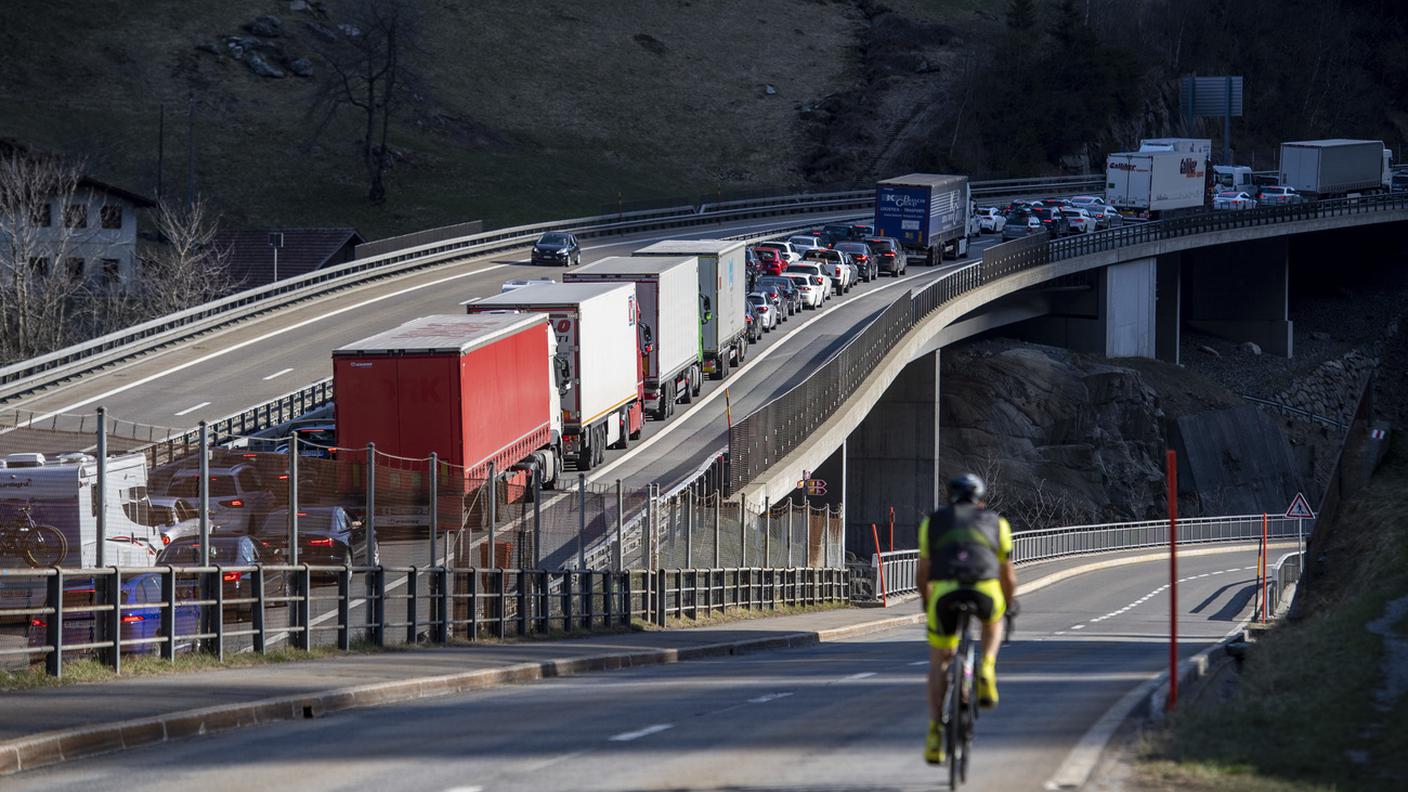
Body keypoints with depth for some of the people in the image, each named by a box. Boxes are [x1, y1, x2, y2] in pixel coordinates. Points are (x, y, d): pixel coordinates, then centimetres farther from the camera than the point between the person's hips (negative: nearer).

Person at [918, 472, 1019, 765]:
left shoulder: (932, 522, 25)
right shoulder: (996, 523, 24)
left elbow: (924, 572, 28)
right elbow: (1007, 574, 30)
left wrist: (927, 605, 44)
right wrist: (1010, 605, 48)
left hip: (945, 593, 0)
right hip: (985, 591, 0)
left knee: (939, 661, 19)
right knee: (992, 619, 36)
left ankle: (935, 732, 7)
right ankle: (986, 672, 11)